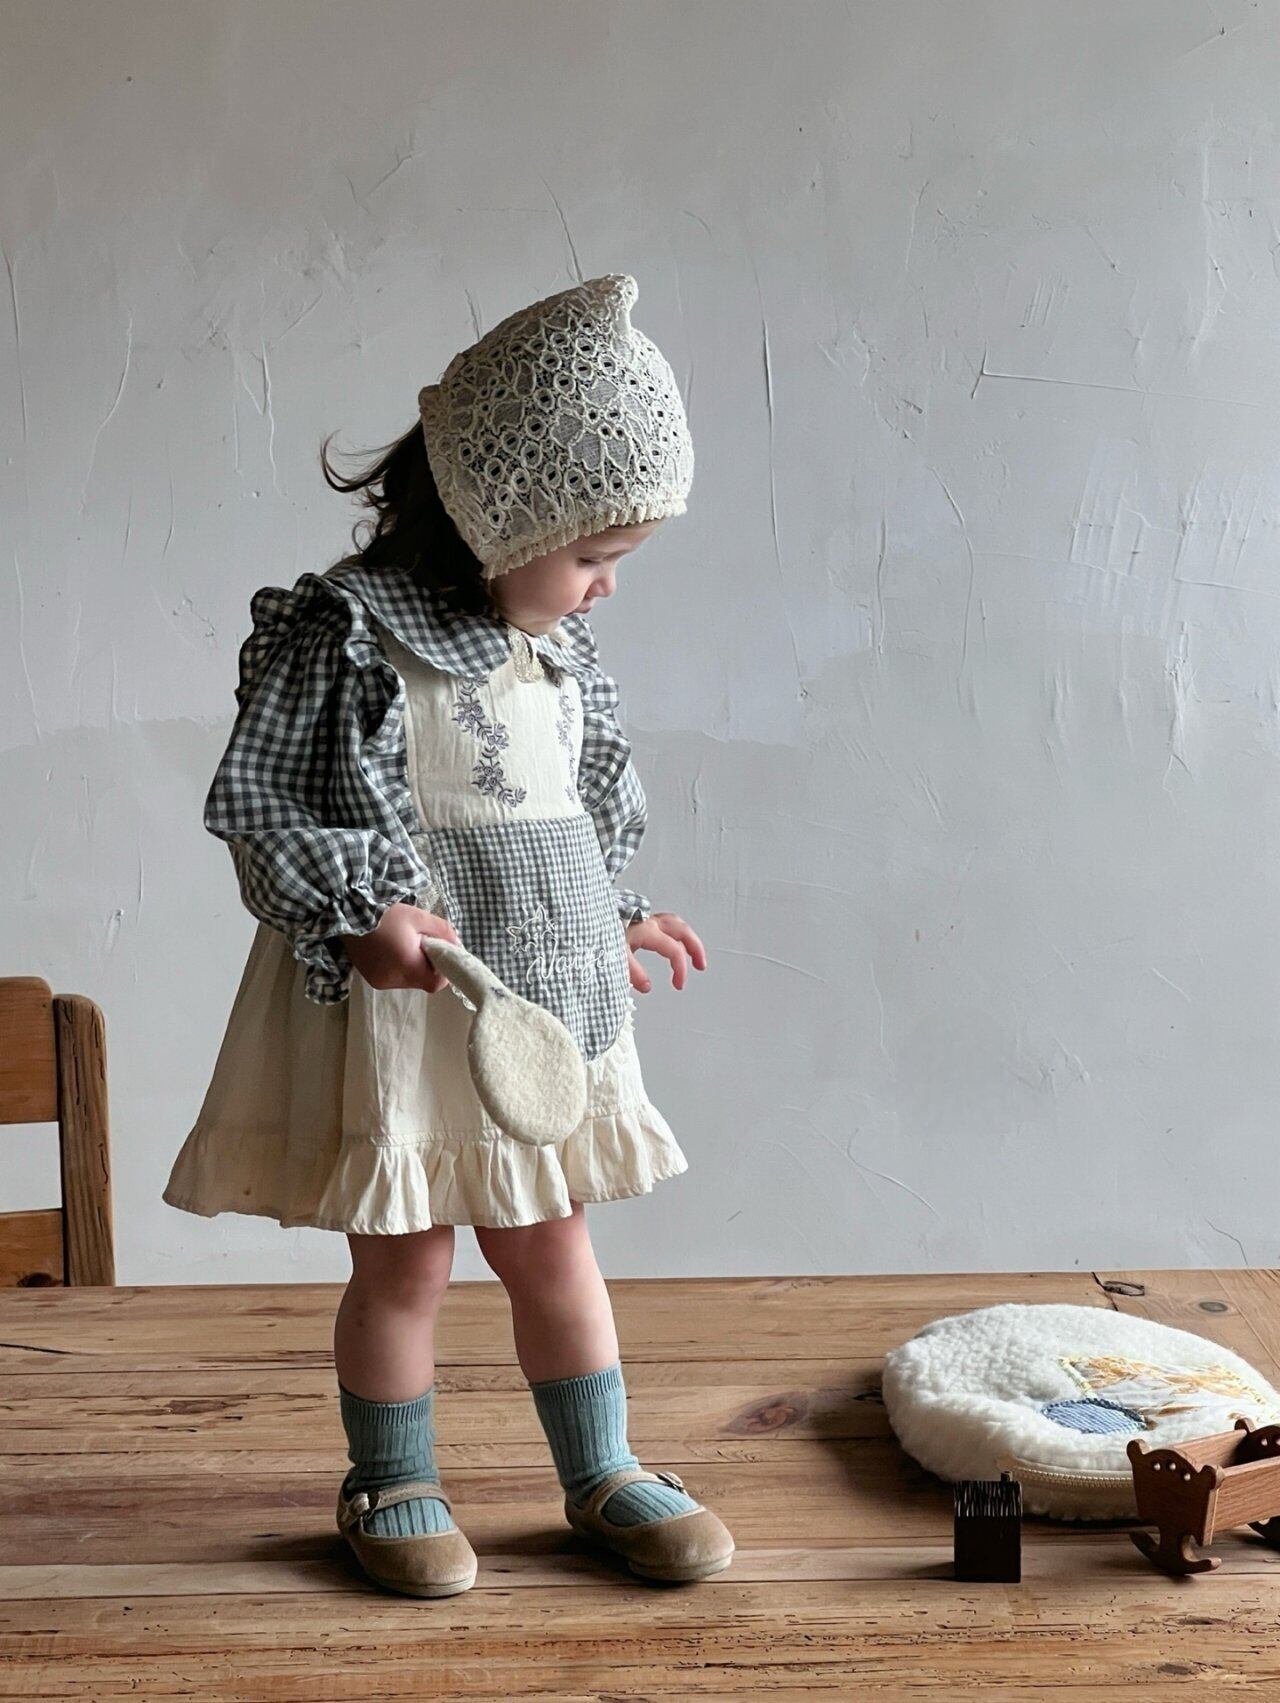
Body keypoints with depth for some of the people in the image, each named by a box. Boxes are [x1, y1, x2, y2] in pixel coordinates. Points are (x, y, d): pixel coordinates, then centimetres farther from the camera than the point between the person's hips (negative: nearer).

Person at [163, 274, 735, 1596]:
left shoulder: (558, 648, 7)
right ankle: (391, 1489, 25)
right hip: (398, 998, -6)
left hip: (543, 996, 6)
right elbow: (250, 798, -13)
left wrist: (621, 919, 20)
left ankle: (602, 1478, 28)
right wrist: (358, 915, -22)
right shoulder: (346, 631, -15)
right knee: (405, 1261, 6)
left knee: (554, 1247, 15)